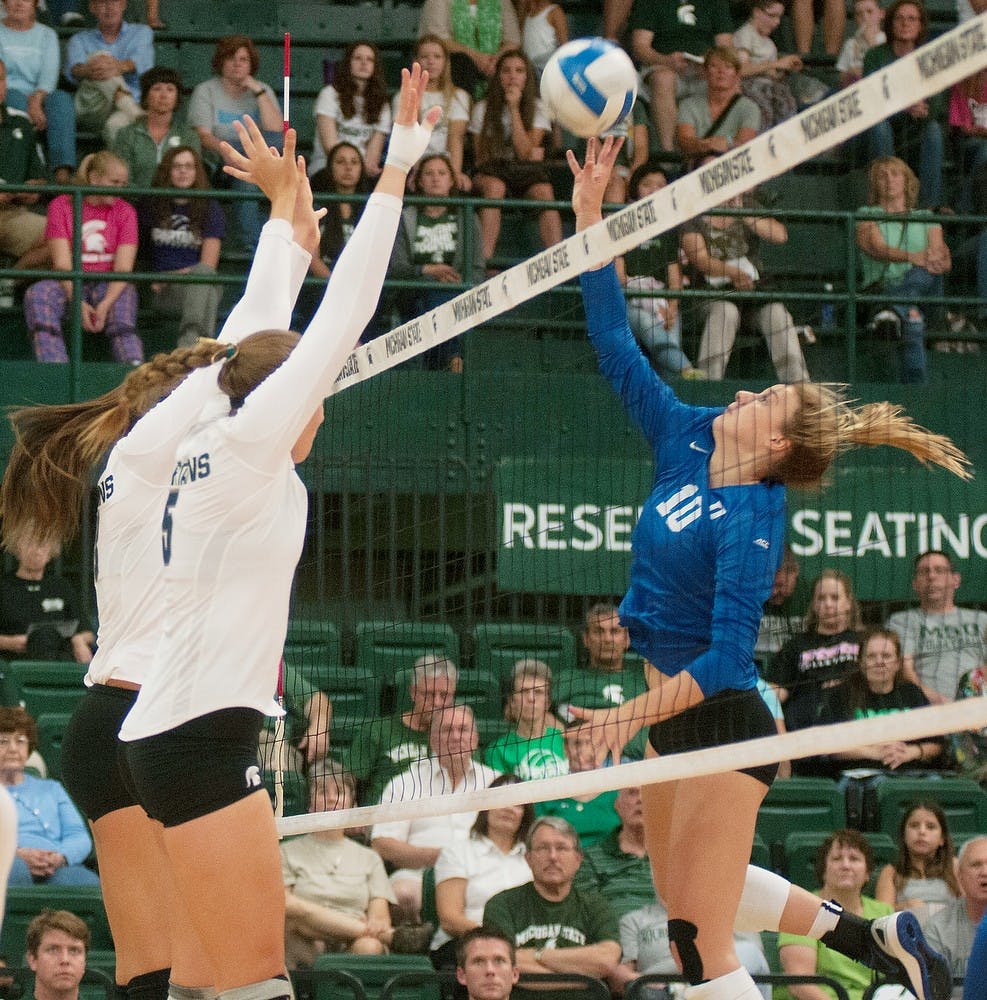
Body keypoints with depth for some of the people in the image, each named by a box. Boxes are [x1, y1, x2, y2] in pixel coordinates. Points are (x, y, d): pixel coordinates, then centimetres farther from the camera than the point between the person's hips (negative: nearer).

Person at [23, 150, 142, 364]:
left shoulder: (125, 211, 5)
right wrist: (78, 303, -25)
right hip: (68, 286, 0)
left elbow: (123, 267, -6)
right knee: (36, 294, -32)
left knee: (126, 294, -34)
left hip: (108, 284, 1)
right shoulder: (61, 206, 1)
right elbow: (62, 263, -8)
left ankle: (134, 367, -46)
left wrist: (105, 304, -25)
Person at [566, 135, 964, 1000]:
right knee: (682, 894, 25)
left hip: (721, 724, -9)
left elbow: (725, 659, -26)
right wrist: (589, 215, -2)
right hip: (678, 712, 9)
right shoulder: (688, 442, 1)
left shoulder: (751, 525, -21)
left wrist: (634, 716, -34)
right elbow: (616, 346, 4)